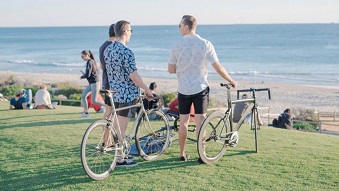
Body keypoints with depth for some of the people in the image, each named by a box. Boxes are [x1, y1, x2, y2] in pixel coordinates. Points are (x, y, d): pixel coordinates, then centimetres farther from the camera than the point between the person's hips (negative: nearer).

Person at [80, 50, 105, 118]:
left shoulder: (89, 62, -17)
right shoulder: (92, 61, 12)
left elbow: (87, 75, -23)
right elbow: (97, 72, 20)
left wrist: (81, 77, -1)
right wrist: (85, 74, 12)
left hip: (94, 83, -10)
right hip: (92, 83, 10)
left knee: (94, 101, -7)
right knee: (83, 95, 9)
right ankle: (86, 113, 9)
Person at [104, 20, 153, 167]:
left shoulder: (107, 50, 7)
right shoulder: (126, 52, -20)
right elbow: (134, 76, -20)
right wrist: (147, 89, -7)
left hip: (114, 92, 8)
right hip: (126, 94, -8)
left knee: (118, 125, 17)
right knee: (121, 127, -1)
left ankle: (120, 153, 27)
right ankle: (120, 159, 7)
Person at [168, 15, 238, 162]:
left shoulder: (176, 46, -6)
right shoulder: (205, 44, -7)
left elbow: (171, 70, -1)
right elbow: (218, 68, -6)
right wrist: (231, 80, 7)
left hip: (183, 89, 1)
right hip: (200, 88, -1)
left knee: (183, 121, 9)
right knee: (200, 121, 3)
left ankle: (182, 154, 17)